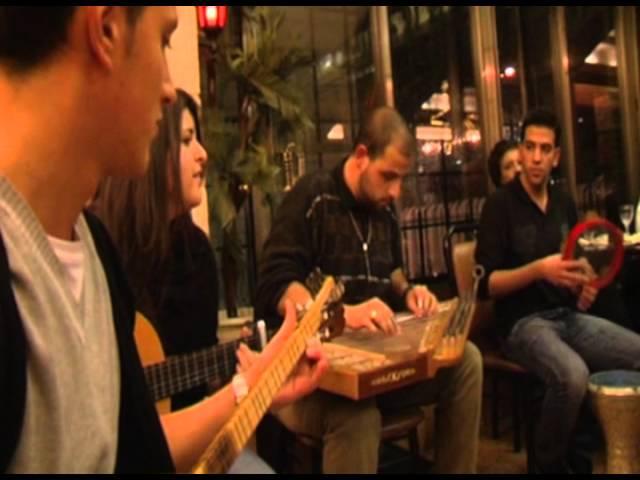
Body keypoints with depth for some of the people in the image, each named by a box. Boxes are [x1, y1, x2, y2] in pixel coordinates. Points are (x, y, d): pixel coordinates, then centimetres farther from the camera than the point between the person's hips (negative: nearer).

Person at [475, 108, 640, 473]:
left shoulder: (564, 203, 13)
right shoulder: (500, 205, -7)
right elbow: (487, 284, -12)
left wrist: (585, 286, 2)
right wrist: (538, 270, -24)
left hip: (569, 315, 7)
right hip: (523, 321, -7)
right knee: (573, 376, -33)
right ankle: (549, 462, -4)